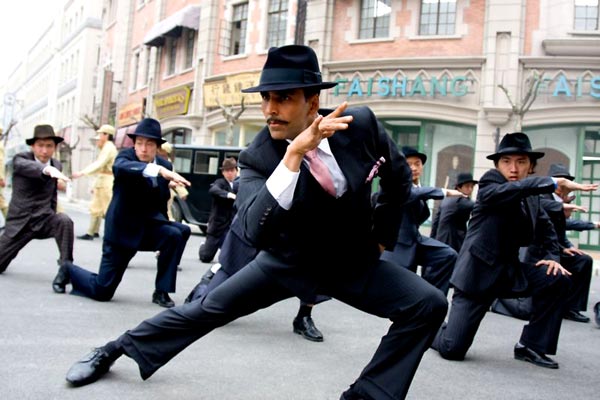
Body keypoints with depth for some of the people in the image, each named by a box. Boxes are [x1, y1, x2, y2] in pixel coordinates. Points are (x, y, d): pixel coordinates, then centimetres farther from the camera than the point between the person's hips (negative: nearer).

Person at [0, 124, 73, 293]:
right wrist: (48, 169, -55)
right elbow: (27, 167, -35)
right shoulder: (20, 159, -8)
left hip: (44, 219, 2)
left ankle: (65, 269, -27)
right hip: (20, 221, -2)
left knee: (64, 221, -32)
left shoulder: (57, 165, 5)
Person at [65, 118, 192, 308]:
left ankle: (161, 292, -12)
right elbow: (120, 166, -41)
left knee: (178, 233, -27)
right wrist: (159, 170, -56)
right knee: (101, 292, -2)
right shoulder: (126, 155, -14)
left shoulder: (165, 165, 0)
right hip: (122, 227, -4)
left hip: (149, 224, 4)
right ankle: (68, 270, 32)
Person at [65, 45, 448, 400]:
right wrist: (294, 155, -48)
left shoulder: (362, 125, -19)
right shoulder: (257, 158, -23)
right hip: (287, 260, -1)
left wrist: (381, 237, 4)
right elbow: (255, 231, -41)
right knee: (208, 308, 0)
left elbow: (399, 179, 1)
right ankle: (115, 349, 22)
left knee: (429, 304, -14)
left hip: (353, 261, 2)